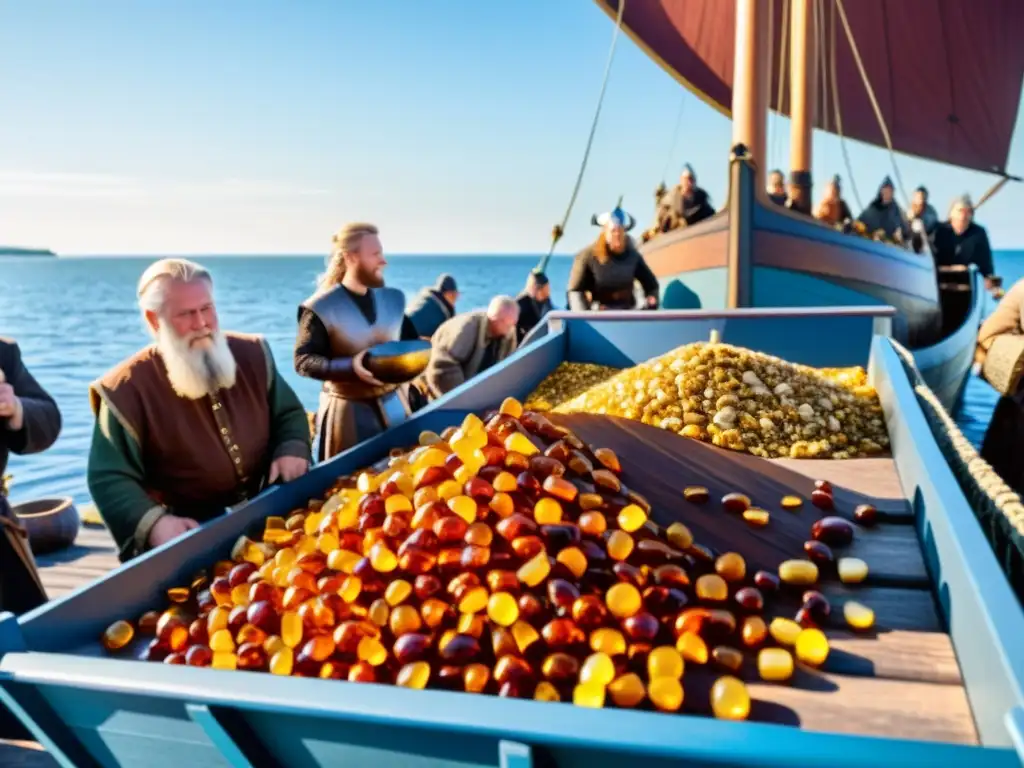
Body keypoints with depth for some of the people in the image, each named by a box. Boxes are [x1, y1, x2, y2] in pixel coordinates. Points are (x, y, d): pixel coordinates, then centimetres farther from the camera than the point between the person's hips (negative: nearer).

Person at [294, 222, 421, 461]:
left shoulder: (393, 299, 4)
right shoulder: (321, 307, -13)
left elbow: (412, 341, 13)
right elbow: (303, 361, -14)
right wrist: (350, 367, -27)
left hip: (394, 404, 5)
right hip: (349, 411, -4)